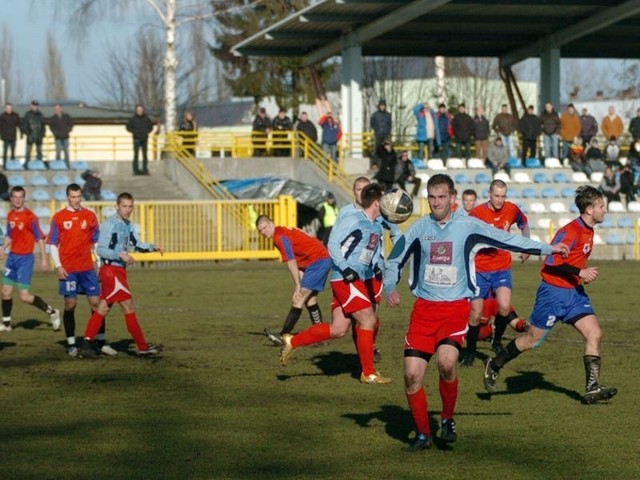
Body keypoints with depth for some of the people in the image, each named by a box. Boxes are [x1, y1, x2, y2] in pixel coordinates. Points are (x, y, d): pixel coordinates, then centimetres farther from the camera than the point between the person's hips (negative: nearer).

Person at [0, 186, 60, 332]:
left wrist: (44, 259, -15)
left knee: (25, 296, -10)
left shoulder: (30, 216, -14)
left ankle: (52, 312, 7)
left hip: (25, 258, -7)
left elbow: (40, 238, -13)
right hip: (12, 257, 7)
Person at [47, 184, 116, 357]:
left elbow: (97, 241, 11)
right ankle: (71, 344, 8)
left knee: (96, 303, 0)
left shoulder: (90, 216, 6)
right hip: (68, 269, -2)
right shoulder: (58, 218, 1)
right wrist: (58, 266, -7)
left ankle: (101, 343, 6)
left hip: (87, 268, 2)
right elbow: (53, 244, 2)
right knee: (70, 305, 1)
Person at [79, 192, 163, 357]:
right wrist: (120, 255, -28)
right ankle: (142, 347, 2)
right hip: (111, 269, -9)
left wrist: (153, 247, 7)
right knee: (129, 307, -4)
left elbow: (136, 244, 22)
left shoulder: (127, 225, 13)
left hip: (119, 270, 9)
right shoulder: (109, 225, -15)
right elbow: (100, 250, -17)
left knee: (102, 309, 8)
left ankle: (87, 344, 8)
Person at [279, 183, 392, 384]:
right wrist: (345, 268, -22)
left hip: (361, 279, 9)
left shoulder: (377, 226, 14)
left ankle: (292, 342, 19)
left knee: (338, 330, 7)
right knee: (368, 320, -9)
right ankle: (368, 374, 1)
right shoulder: (352, 219, -12)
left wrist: (376, 266, 8)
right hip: (345, 279, -9)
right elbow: (333, 243, -15)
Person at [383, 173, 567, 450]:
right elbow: (394, 261, 12)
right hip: (423, 308, 2)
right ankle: (423, 434, 12)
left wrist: (547, 249, 7)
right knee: (412, 374, -8)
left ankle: (448, 419, 0)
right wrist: (390, 288, -6)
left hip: (455, 308, -2)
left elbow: (507, 240, 6)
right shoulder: (419, 228, 4)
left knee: (446, 361, -26)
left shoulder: (468, 226, -1)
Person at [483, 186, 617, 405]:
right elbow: (552, 262, -24)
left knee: (594, 334, -7)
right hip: (553, 293, -8)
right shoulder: (570, 232, -20)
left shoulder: (588, 231, 9)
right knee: (532, 339, 3)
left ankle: (592, 388, -6)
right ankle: (494, 365, 23)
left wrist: (583, 274, 12)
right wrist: (580, 273, -23)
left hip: (574, 293, 8)